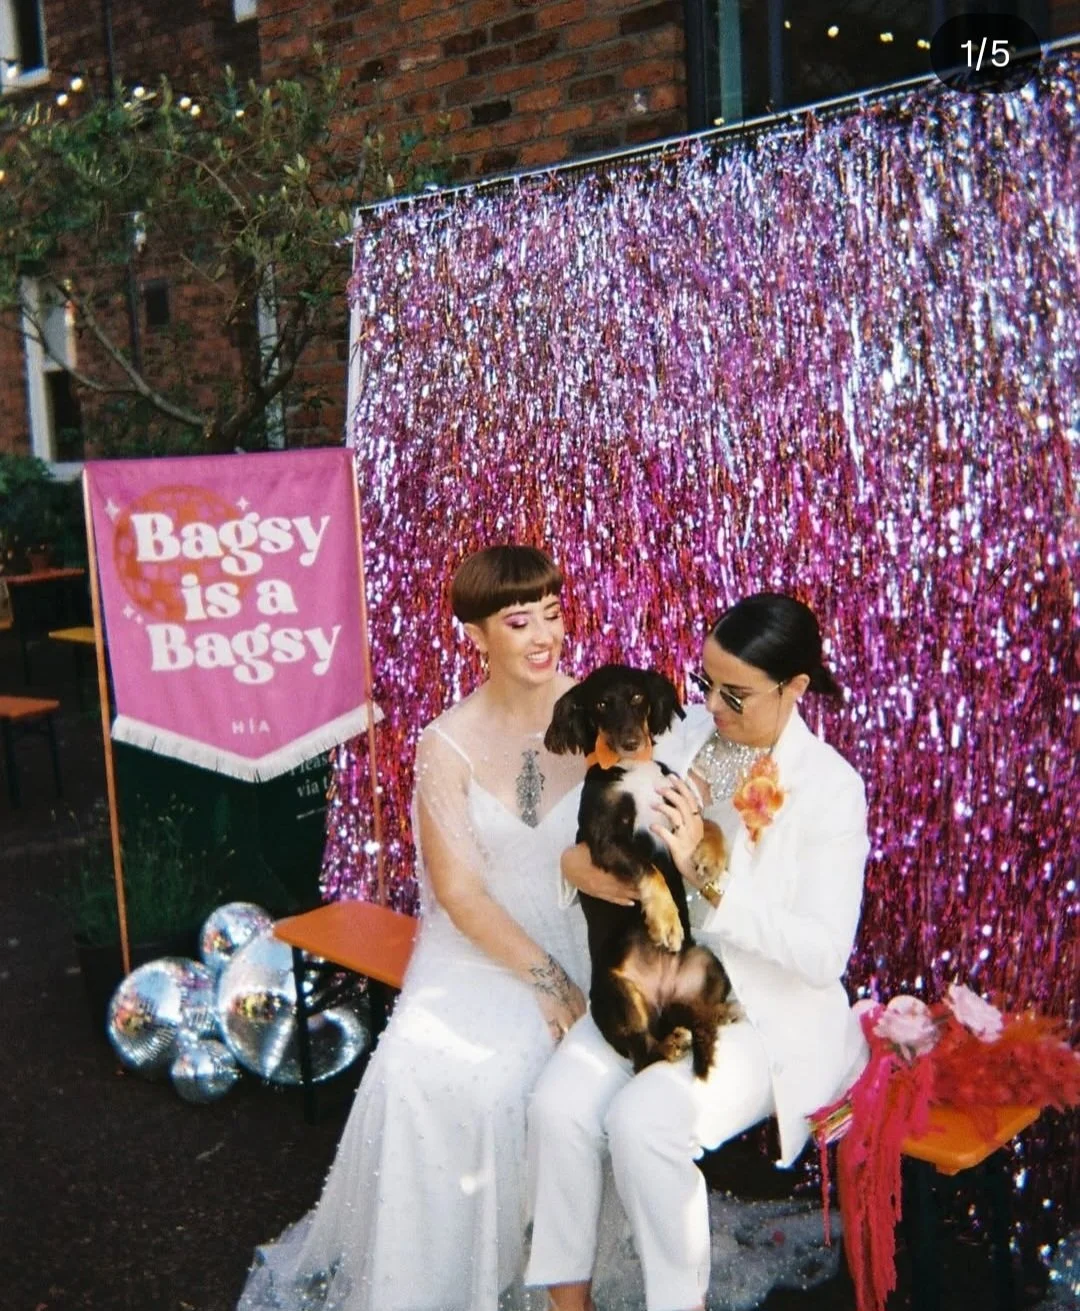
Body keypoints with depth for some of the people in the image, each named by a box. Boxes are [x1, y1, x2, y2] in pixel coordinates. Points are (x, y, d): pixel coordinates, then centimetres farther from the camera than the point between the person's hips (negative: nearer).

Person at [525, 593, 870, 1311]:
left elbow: (824, 954, -19)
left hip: (765, 1013, -4)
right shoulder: (686, 734, -1)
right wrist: (580, 861, -16)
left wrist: (706, 876, -27)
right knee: (559, 1104, -19)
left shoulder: (830, 788, -13)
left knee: (643, 1119, -27)